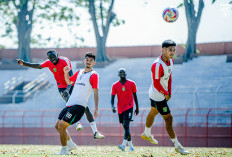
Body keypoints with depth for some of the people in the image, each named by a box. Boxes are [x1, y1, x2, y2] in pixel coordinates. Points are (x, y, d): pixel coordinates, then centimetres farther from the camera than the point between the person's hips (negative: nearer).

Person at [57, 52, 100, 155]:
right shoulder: (79, 72, 18)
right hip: (70, 104, 8)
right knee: (58, 125, 11)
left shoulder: (94, 75, -4)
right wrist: (66, 73, 10)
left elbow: (95, 92, -8)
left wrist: (96, 108, -16)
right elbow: (69, 82, 30)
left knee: (62, 126, -17)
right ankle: (70, 144, 28)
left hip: (79, 106, -8)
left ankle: (64, 150, -4)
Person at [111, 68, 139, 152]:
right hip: (120, 109, 3)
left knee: (126, 125, -19)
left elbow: (135, 96, 9)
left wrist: (137, 107, 12)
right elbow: (112, 98, -1)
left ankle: (124, 145, -29)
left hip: (129, 107, -3)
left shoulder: (131, 84, 0)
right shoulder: (115, 85, 1)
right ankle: (131, 146, 22)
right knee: (125, 127, 10)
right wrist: (113, 107, -19)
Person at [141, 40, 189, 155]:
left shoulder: (170, 61, -2)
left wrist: (169, 93, 8)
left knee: (153, 113, 28)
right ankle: (177, 146, 4)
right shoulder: (157, 65, -30)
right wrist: (166, 93, -11)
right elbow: (156, 84, -25)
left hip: (163, 93, 9)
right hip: (157, 96, -9)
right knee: (168, 118, -4)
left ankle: (146, 134, 52)